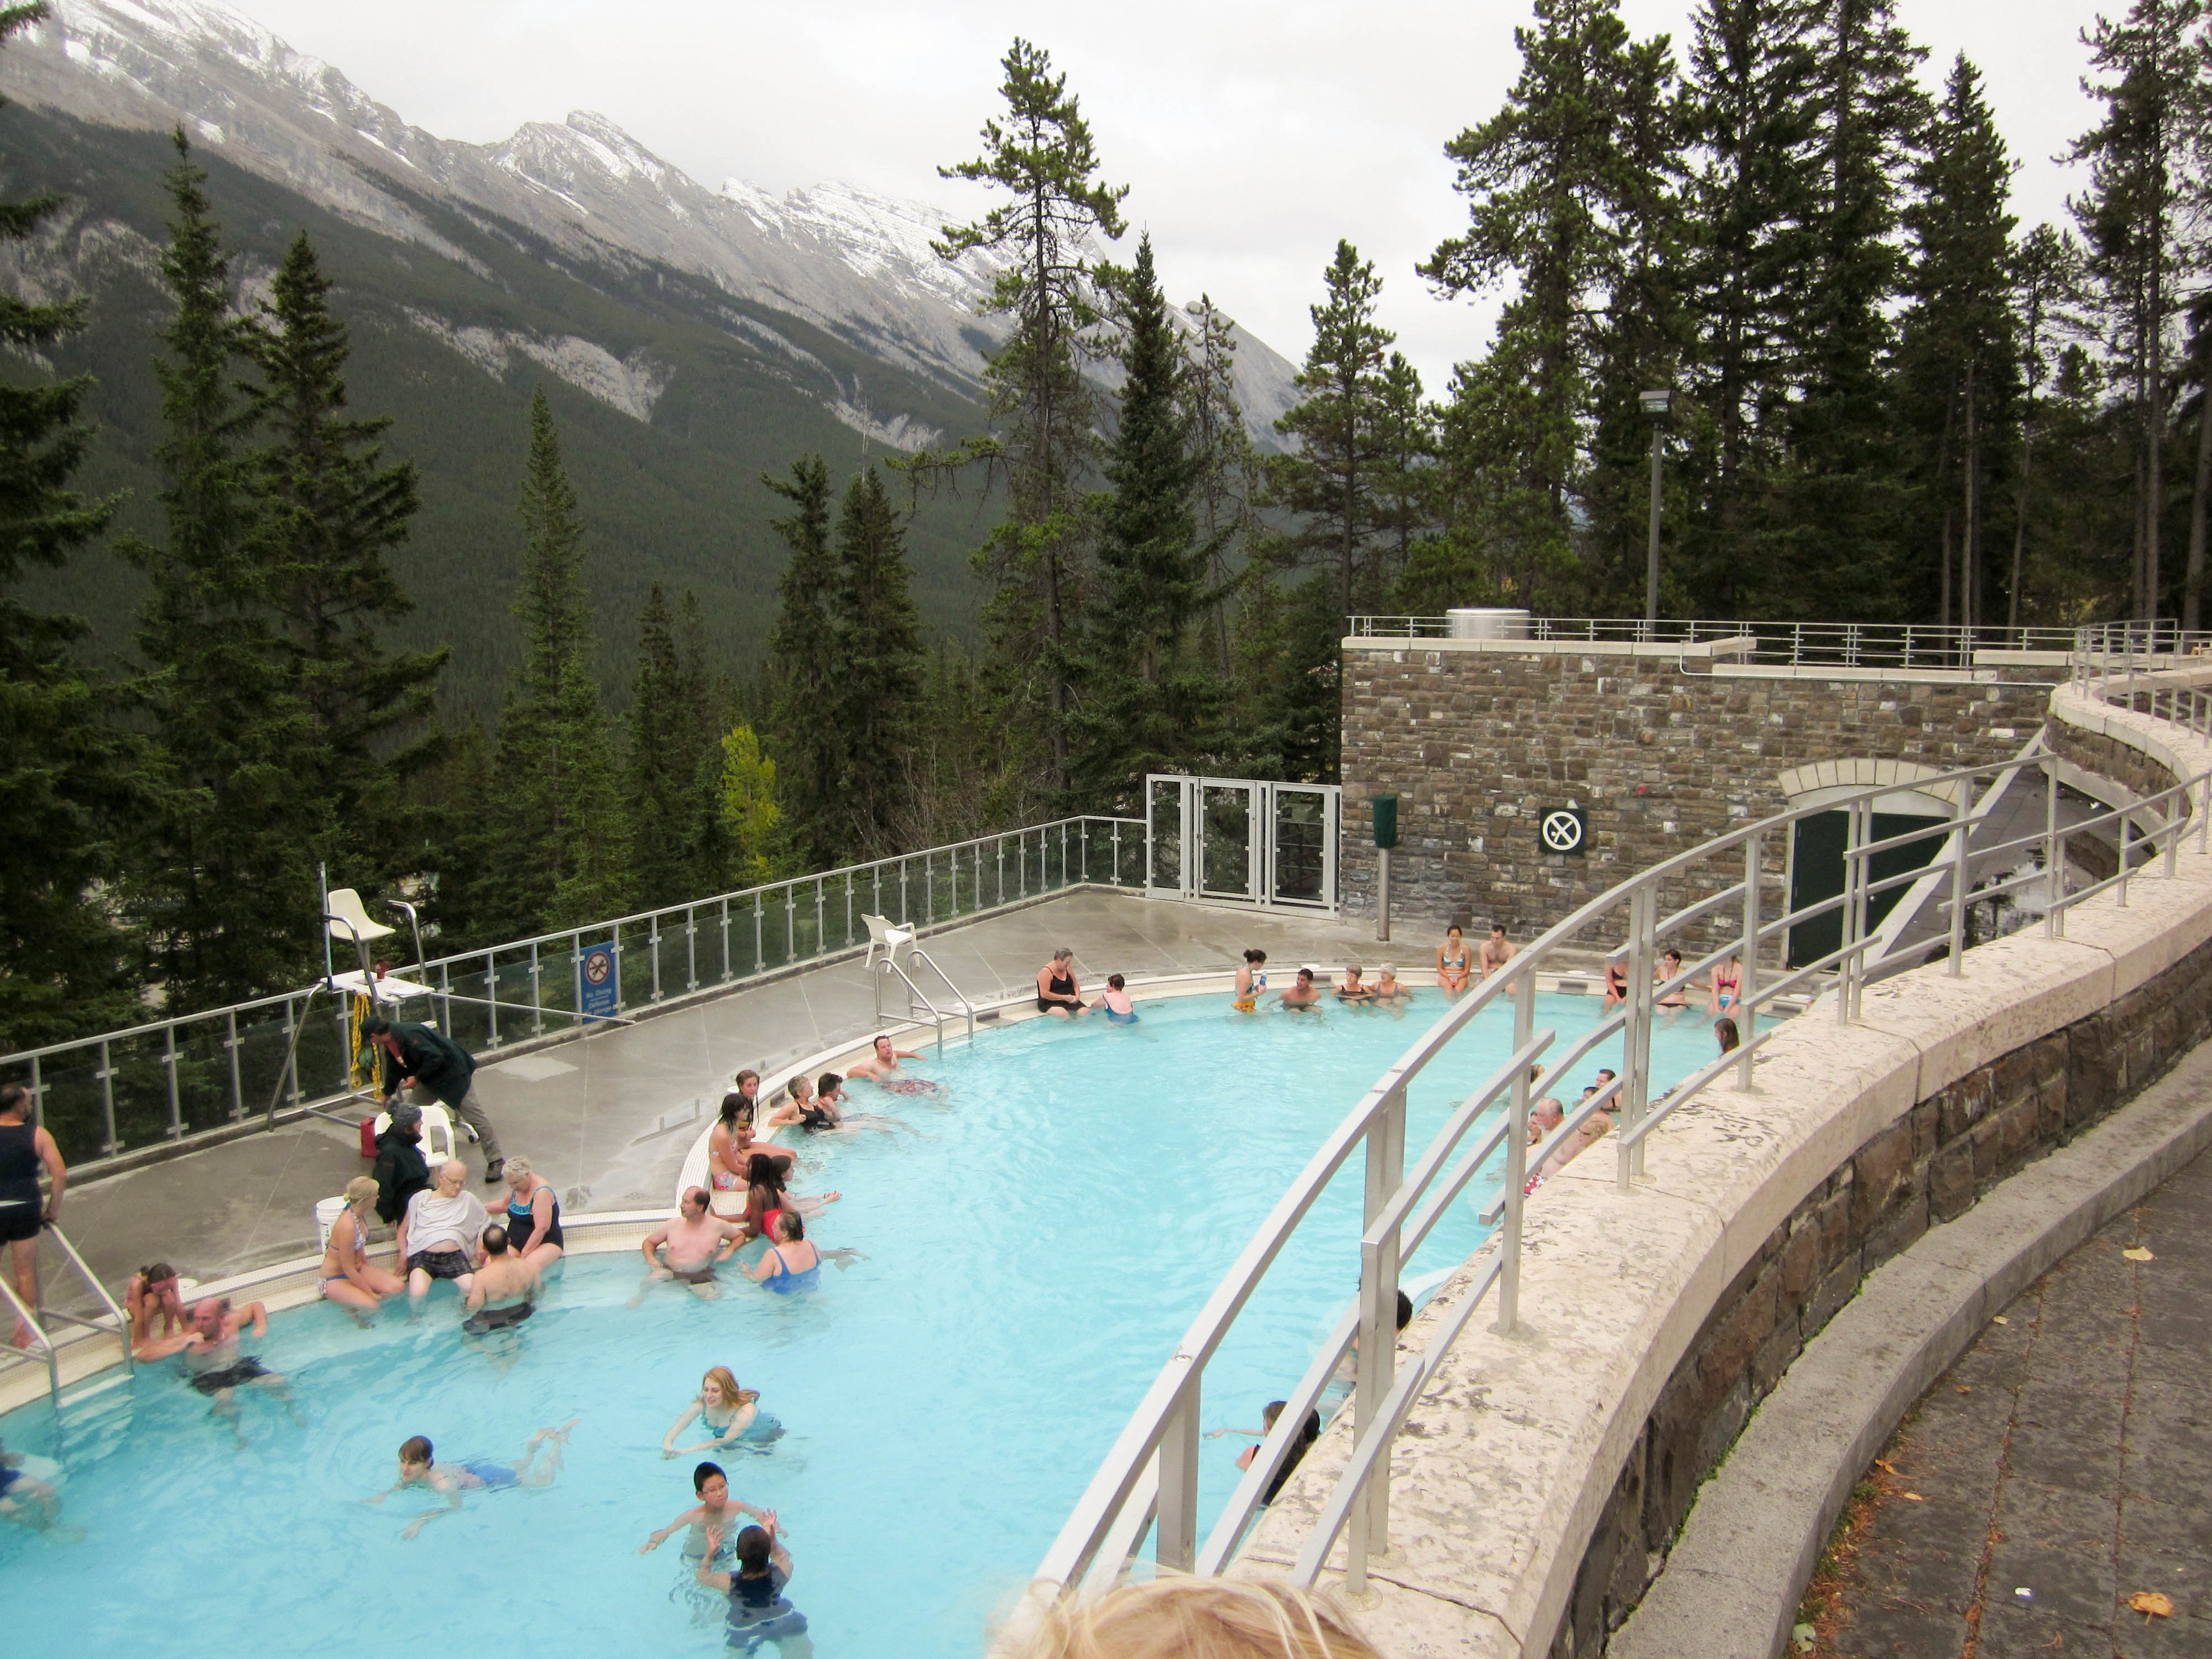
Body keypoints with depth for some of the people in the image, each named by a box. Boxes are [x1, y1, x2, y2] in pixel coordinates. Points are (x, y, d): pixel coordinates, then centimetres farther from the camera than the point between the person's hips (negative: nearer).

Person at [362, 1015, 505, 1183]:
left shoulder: (409, 1035, -27)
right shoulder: (391, 1042, 5)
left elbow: (435, 1058, -31)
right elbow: (394, 1069, 24)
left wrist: (417, 1077, -19)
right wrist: (387, 1094, 37)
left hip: (454, 1073, -10)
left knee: (474, 1115, -10)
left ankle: (496, 1161, -8)